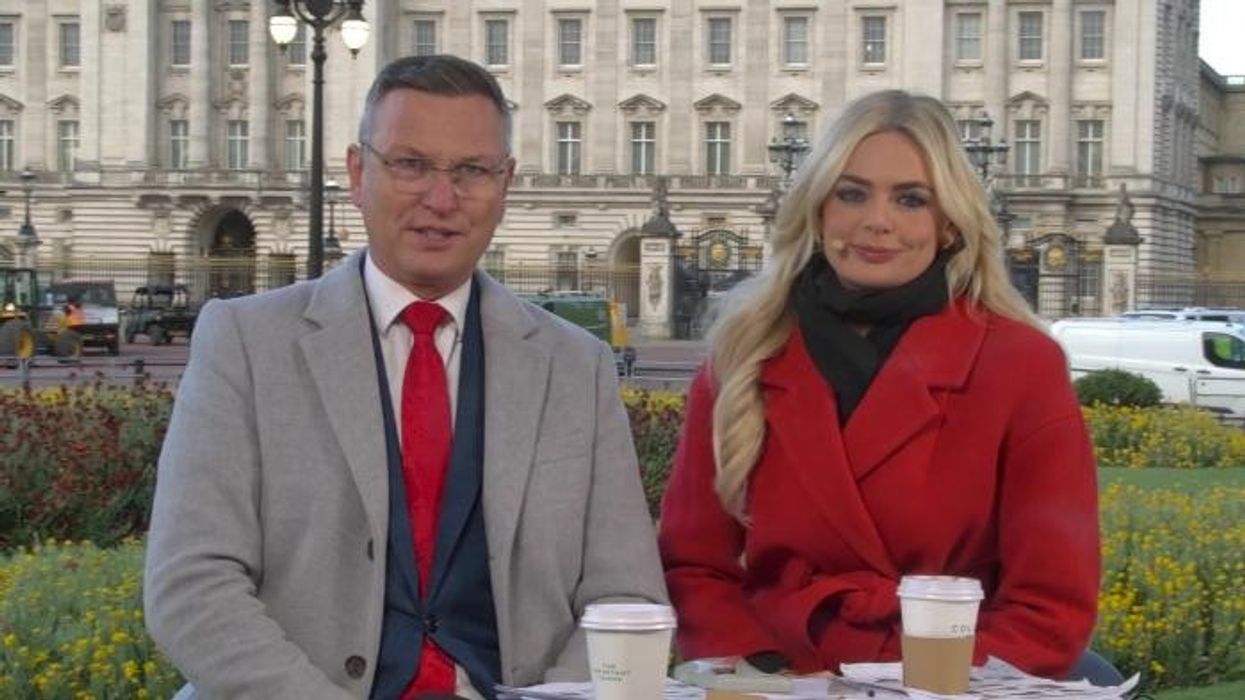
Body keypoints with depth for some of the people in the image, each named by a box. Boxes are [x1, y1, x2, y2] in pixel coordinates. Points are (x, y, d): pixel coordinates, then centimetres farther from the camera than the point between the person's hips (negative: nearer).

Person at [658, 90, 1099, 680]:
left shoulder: (1021, 367, -1)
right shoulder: (742, 358, 5)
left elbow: (1052, 607, -2)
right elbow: (694, 566, 8)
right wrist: (759, 671, -9)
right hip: (775, 689, 2)